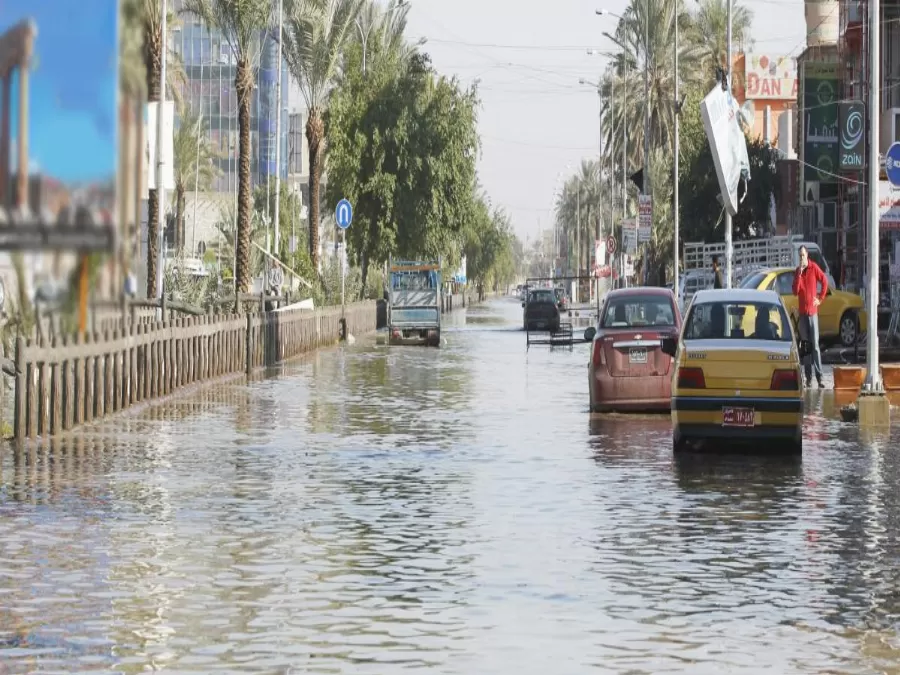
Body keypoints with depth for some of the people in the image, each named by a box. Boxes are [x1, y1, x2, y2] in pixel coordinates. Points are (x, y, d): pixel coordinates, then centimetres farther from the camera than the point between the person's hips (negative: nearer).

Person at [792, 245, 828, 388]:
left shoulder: (814, 268, -3)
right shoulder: (797, 271, 7)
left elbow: (825, 281, 2)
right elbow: (795, 291, -3)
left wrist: (821, 298, -1)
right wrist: (799, 274, -13)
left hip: (813, 311, -4)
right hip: (802, 312, 4)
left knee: (815, 345, -7)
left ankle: (819, 377, -8)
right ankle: (808, 378, 5)